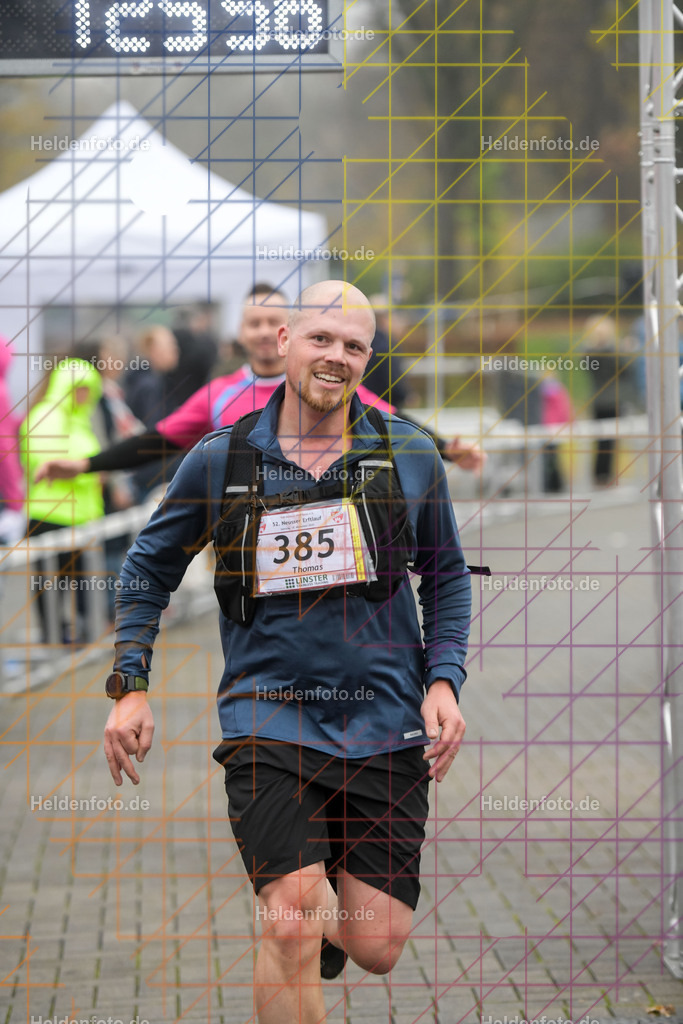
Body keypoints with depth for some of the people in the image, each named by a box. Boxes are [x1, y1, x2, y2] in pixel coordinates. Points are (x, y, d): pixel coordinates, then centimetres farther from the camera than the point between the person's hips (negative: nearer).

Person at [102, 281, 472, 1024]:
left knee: (377, 947, 2)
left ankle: (334, 884, 36)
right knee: (291, 930, -17)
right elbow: (148, 568, 13)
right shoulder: (221, 459, 1)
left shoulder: (409, 453, 3)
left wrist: (444, 682, 1)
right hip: (268, 714, -1)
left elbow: (447, 575, 14)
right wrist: (129, 687, 5)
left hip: (384, 719, 2)